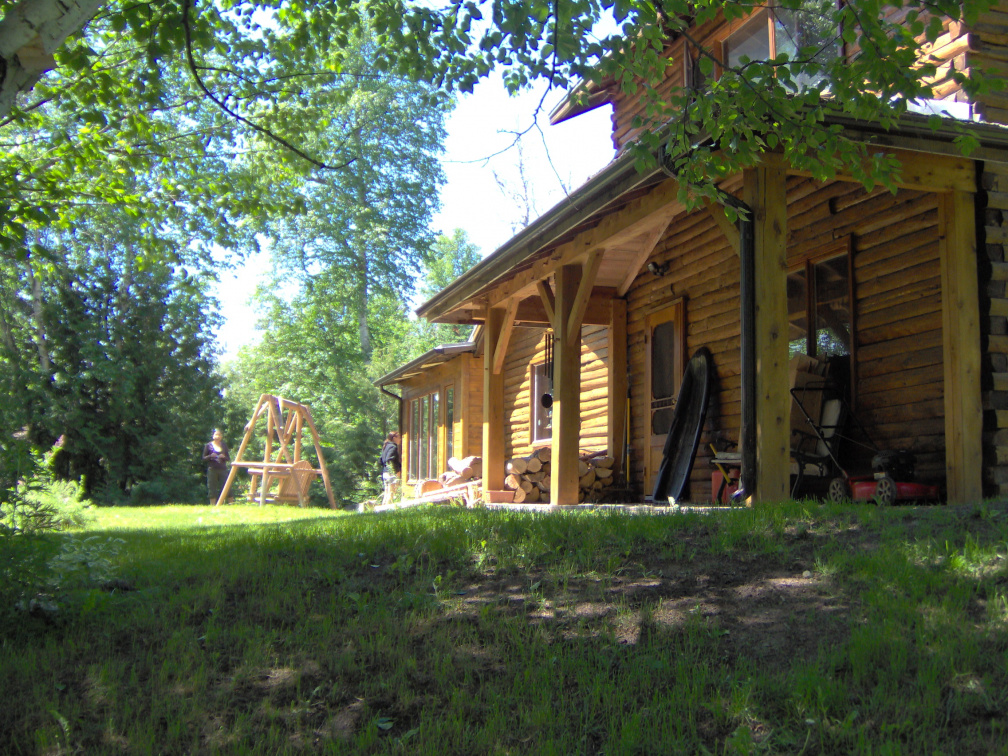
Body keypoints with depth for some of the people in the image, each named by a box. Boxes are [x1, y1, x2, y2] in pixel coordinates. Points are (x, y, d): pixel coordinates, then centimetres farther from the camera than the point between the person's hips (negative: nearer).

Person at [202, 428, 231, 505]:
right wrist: (210, 456, -14)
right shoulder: (208, 446, 5)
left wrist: (224, 457, -7)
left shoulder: (224, 445, 12)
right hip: (212, 470, -2)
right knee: (212, 489, -1)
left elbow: (228, 458, 14)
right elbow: (204, 458, 5)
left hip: (223, 469, 2)